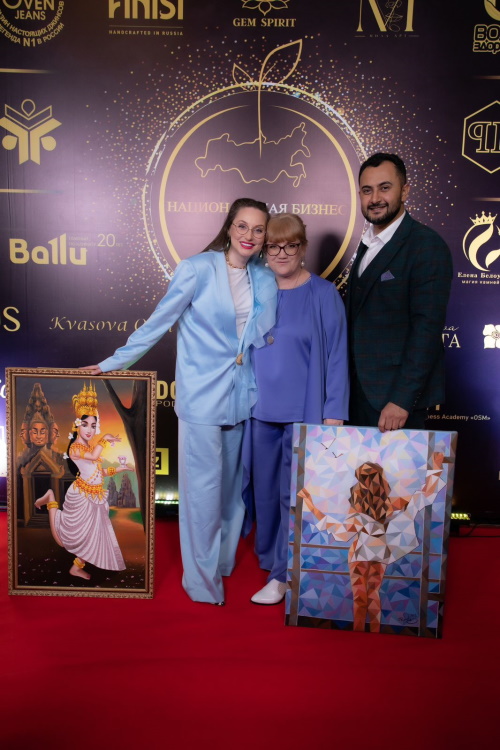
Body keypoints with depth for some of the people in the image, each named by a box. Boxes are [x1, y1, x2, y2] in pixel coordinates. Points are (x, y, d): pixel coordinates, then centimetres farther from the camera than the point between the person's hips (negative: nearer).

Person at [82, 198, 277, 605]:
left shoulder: (266, 280, 6)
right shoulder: (198, 269, -8)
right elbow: (159, 322, -3)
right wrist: (114, 362, 0)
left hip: (245, 395, 5)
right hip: (202, 395, -4)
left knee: (233, 482, 13)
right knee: (204, 486, 1)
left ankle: (224, 560, 33)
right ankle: (202, 578, 19)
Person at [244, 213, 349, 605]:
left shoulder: (324, 294, -4)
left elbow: (336, 356, -5)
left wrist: (334, 414, -9)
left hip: (304, 411, -4)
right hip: (261, 410, 4)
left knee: (294, 494, 2)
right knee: (264, 489, 14)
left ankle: (282, 574, 15)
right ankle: (269, 556, 35)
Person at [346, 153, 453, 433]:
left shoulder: (427, 245, -13)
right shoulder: (368, 243, 11)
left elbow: (428, 327, -19)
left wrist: (402, 399, -23)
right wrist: (350, 386, 9)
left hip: (396, 392, -7)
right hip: (362, 389, 7)